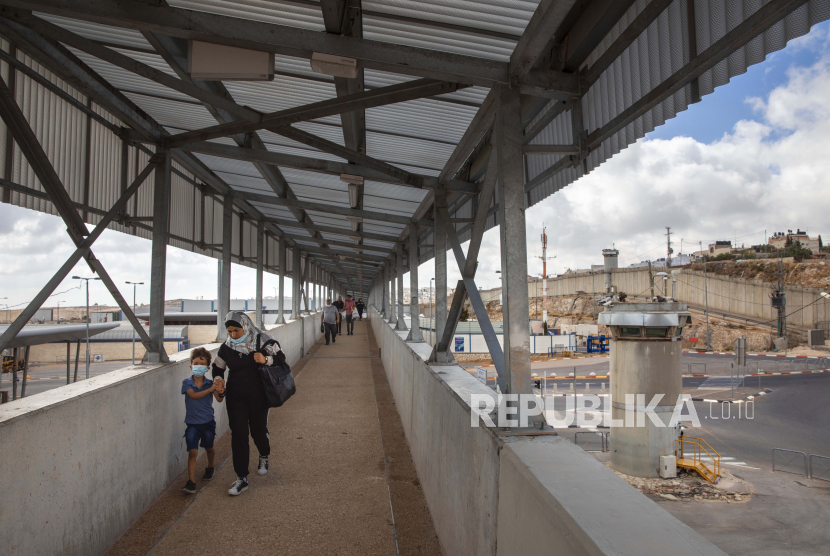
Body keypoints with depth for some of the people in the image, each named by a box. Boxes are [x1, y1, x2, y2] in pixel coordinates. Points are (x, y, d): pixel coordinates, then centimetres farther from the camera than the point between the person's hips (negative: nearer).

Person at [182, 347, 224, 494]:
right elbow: (194, 395, -23)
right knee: (192, 452, -11)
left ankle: (210, 468, 46)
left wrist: (220, 392, -36)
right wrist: (210, 389, -34)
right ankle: (191, 482, -7)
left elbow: (219, 400, -14)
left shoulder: (210, 383, -4)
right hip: (192, 423, -1)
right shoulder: (187, 383, -6)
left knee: (209, 448, 19)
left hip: (208, 422, 2)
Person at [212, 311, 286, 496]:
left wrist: (266, 360, -26)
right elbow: (218, 367, 13)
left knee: (258, 430, 10)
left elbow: (281, 358, -7)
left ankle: (264, 456, 46)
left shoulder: (262, 341, -10)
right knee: (238, 434, -3)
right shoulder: (226, 347, -1)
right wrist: (218, 379, -8)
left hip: (258, 396, -2)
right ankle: (241, 479, 6)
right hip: (236, 397, 2)